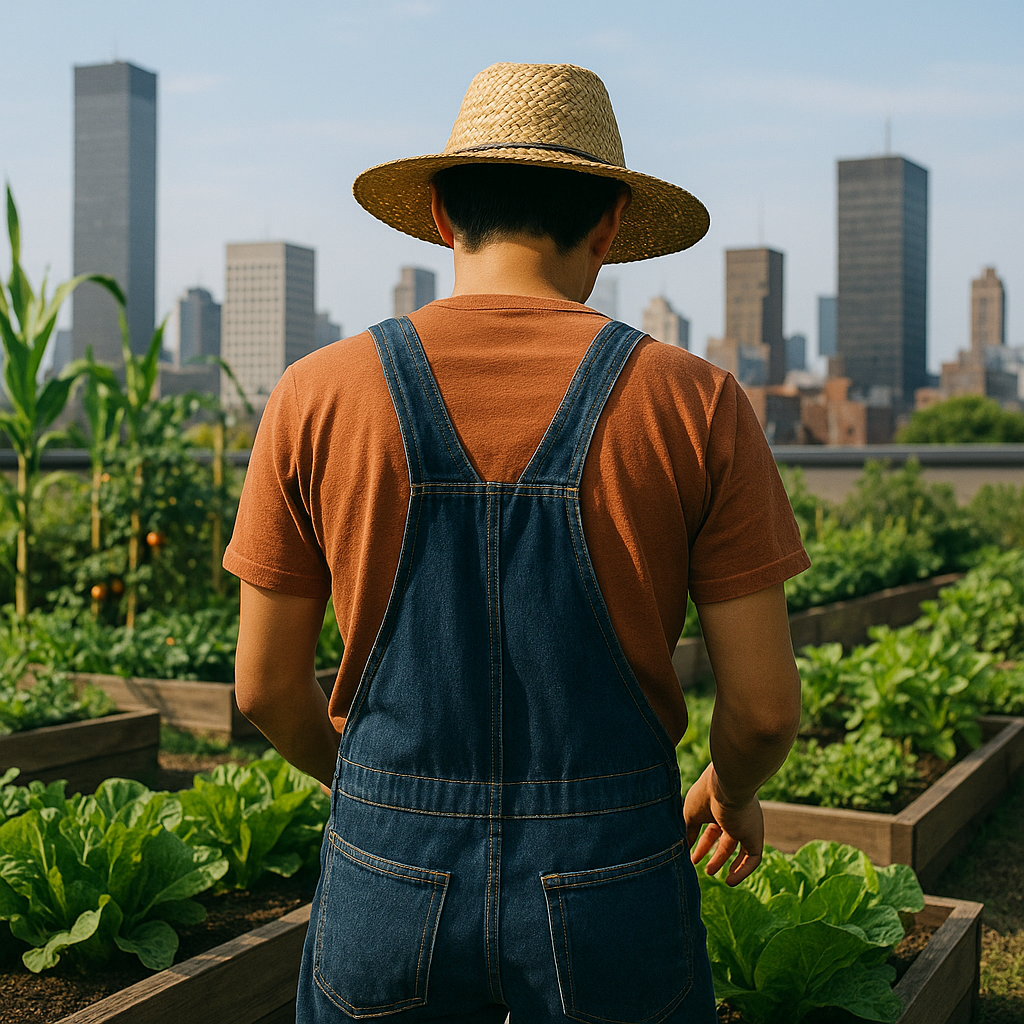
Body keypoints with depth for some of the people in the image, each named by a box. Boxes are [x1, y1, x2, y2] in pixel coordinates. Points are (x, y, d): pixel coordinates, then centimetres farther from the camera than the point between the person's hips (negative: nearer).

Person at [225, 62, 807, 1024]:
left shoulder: (318, 395, -6)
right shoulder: (693, 403, -8)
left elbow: (265, 687, 1)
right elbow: (764, 707, -6)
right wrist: (731, 790, 17)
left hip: (387, 890, 1)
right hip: (613, 903, 0)